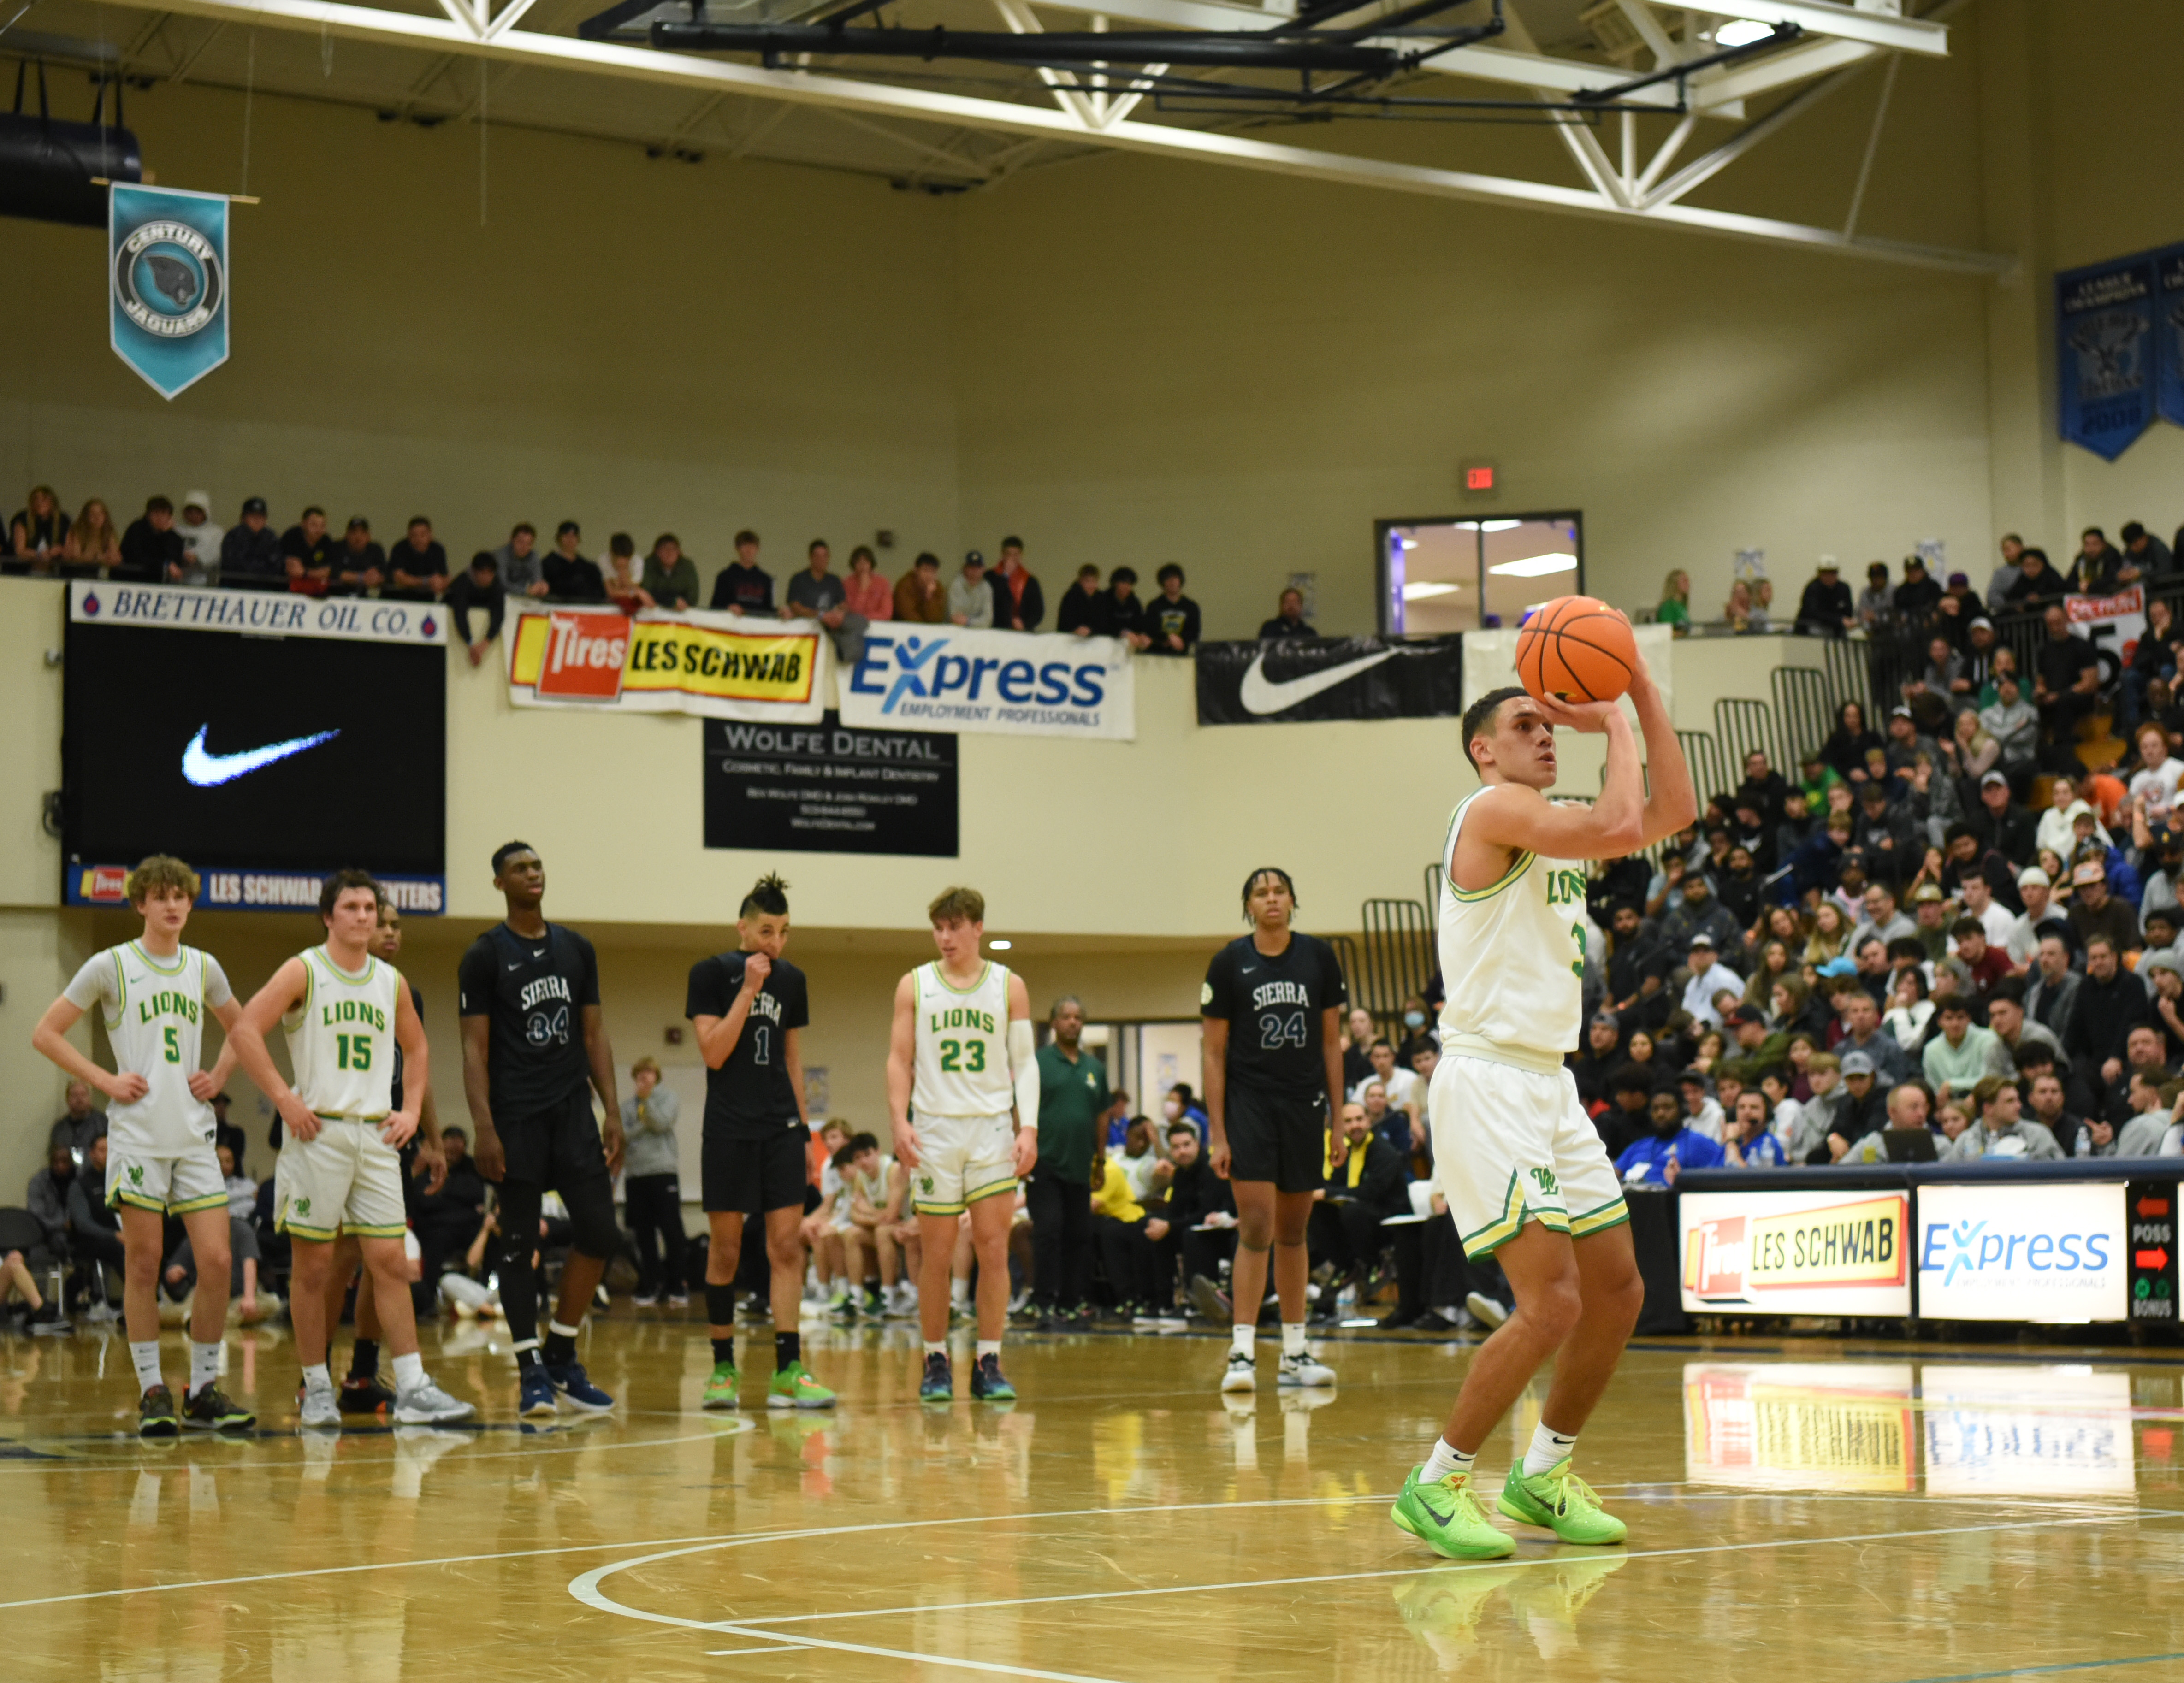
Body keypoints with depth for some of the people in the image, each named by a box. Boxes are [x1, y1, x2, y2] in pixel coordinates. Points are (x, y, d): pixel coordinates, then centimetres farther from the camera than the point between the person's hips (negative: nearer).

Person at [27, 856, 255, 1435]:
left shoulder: (203, 967, 11)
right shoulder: (110, 966, -1)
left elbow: (239, 1026, 29)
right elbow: (46, 1033, 1)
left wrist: (218, 1076, 12)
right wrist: (105, 1080, -7)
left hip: (195, 1135, 4)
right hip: (137, 1134, -4)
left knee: (218, 1261, -4)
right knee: (144, 1265, -1)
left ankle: (204, 1390, 9)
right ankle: (152, 1393, 9)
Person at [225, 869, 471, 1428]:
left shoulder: (391, 982, 12)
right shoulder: (303, 972, -3)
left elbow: (416, 1048, 25)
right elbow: (244, 1031, -11)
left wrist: (411, 1110, 12)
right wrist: (284, 1099, -15)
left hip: (376, 1136, 4)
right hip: (318, 1132, -4)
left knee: (391, 1262, 0)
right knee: (313, 1266, 2)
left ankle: (413, 1390, -1)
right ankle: (317, 1389, 11)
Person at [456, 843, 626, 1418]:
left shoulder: (577, 950, 11)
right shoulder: (485, 956, -2)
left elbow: (594, 1035, 13)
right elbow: (475, 1047, -5)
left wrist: (612, 1113, 5)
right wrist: (483, 1127, -14)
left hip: (573, 1110, 4)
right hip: (516, 1116, -4)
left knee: (600, 1232, -1)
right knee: (518, 1242, -1)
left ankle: (561, 1357, 13)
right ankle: (532, 1371, 7)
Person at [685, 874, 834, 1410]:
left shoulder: (791, 980, 11)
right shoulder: (711, 973, -4)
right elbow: (713, 1053, -12)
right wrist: (748, 990, -16)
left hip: (781, 1126, 4)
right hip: (730, 1129, -4)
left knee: (788, 1246, -4)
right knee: (725, 1250, 2)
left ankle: (788, 1372, -5)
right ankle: (723, 1368, 13)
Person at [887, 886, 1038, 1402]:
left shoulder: (1009, 986, 6)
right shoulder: (915, 986, 5)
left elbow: (1025, 1062, 6)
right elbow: (899, 1061, 4)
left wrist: (1029, 1128, -5)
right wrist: (900, 1122, -9)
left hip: (993, 1128, 0)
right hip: (934, 1129, 0)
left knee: (994, 1248, -5)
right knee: (936, 1253, 2)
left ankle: (989, 1365, 0)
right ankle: (936, 1363, 12)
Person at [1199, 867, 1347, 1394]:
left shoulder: (1319, 957, 5)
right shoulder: (1229, 963, -2)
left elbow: (1331, 1043, 9)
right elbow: (1214, 1054, -1)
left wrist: (1337, 1121, 6)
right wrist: (1218, 1134, -6)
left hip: (1305, 1109, 3)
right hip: (1249, 1106, -3)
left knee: (1293, 1233, 10)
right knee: (1255, 1229, -11)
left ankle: (1295, 1353, 17)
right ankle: (1242, 1353, -10)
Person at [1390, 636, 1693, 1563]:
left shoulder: (1555, 825, 18)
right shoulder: (1494, 809, -10)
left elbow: (1674, 812, 14)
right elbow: (1621, 824, -23)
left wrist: (1641, 691, 9)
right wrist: (1613, 722, -8)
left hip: (1550, 1085, 10)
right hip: (1489, 1083, -10)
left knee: (1617, 1293, 11)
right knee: (1551, 1303, -16)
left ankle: (1544, 1473, 25)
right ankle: (1436, 1484, -3)